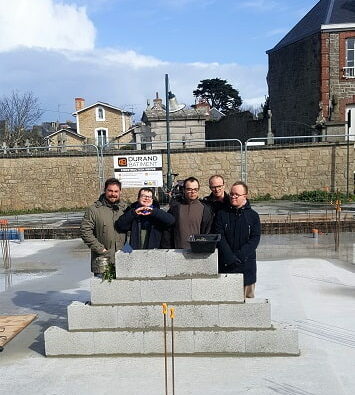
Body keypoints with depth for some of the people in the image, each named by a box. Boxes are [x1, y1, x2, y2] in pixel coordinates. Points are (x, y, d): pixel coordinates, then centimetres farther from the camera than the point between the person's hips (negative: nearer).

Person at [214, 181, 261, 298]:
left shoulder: (253, 216, 5)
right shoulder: (222, 214, 5)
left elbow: (255, 239, -2)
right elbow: (220, 238, -2)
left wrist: (240, 256, -15)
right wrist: (230, 257, -14)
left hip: (247, 263, 0)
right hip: (226, 264, 0)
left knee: (247, 297, 3)